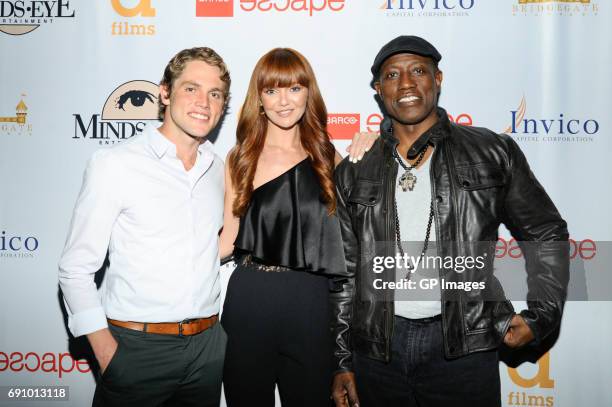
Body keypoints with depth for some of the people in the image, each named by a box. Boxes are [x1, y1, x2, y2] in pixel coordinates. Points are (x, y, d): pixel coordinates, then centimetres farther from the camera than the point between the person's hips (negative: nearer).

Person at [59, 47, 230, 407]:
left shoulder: (218, 169, 5)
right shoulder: (114, 164, -9)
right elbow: (76, 270, -8)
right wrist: (106, 351, -13)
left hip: (208, 347, 5)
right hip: (137, 348, -4)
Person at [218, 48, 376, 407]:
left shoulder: (327, 156, 4)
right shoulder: (241, 159, 0)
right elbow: (230, 238, 1)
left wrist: (363, 156, -4)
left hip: (310, 300, 1)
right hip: (249, 299, -1)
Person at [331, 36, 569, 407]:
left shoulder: (493, 153, 0)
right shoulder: (354, 173, 4)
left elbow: (547, 236, 9)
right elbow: (344, 272, 6)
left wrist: (542, 315, -1)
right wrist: (341, 362, 6)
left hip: (464, 345, -1)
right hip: (376, 351, 2)